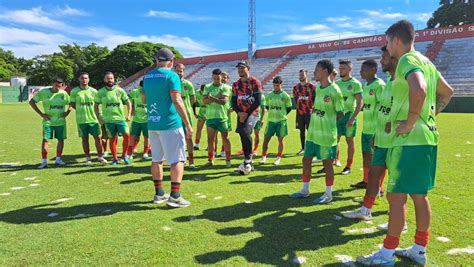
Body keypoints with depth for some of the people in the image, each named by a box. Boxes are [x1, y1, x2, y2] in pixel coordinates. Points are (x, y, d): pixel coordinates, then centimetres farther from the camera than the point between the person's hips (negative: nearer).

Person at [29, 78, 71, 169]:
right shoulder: (43, 92, -5)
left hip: (60, 121, 2)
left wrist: (66, 113, -2)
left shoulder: (64, 94, 0)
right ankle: (44, 161, 1)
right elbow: (31, 102, 1)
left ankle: (58, 159, 21)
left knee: (61, 139, 7)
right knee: (45, 139, -6)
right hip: (48, 121, -2)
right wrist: (41, 114, -5)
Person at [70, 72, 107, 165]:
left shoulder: (93, 91, 3)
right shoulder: (74, 91, 1)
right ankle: (88, 158, 17)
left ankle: (100, 156, 10)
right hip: (81, 120, 0)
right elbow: (72, 104, 10)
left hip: (93, 118, 0)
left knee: (97, 138, 0)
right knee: (84, 139, 7)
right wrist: (81, 109, 1)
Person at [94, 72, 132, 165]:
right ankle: (115, 158, 18)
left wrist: (129, 114, -1)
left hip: (120, 118, 0)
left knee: (127, 134, -14)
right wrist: (99, 117, 2)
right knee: (112, 139, 6)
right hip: (108, 120, 0)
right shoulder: (101, 92, 2)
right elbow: (96, 105, 9)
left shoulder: (120, 90, 2)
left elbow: (128, 102, 7)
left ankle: (124, 155, 4)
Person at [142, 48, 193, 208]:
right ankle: (175, 196, -1)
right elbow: (177, 101, -17)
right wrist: (188, 124, -15)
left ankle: (159, 194, 22)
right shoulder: (171, 76, -9)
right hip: (170, 124, -6)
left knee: (156, 159, 14)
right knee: (177, 159, 0)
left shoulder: (147, 76, 11)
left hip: (152, 124, 7)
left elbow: (143, 100, 20)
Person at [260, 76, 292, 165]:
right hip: (271, 121, 2)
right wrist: (274, 114, 10)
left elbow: (289, 108, 4)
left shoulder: (285, 96, -5)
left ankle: (278, 158, 17)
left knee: (280, 140, 4)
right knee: (266, 139, 1)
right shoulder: (269, 95, 3)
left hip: (281, 121, -2)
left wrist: (282, 115, 4)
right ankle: (264, 157, 13)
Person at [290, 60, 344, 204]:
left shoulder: (334, 90, -16)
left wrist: (328, 123, -4)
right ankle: (305, 190, 27)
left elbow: (341, 113, -11)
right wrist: (317, 121, 7)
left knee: (327, 163, 4)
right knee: (306, 160, 13)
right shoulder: (318, 87, 8)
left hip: (326, 134, -8)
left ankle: (328, 194, 18)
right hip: (313, 133, 8)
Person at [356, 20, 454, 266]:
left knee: (396, 196, -3)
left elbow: (419, 90, -33)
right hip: (427, 137, 10)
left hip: (410, 140, -10)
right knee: (419, 195, 15)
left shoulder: (407, 60, -13)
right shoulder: (425, 61, 17)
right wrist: (428, 116, 18)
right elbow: (447, 92, 26)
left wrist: (409, 123, -23)